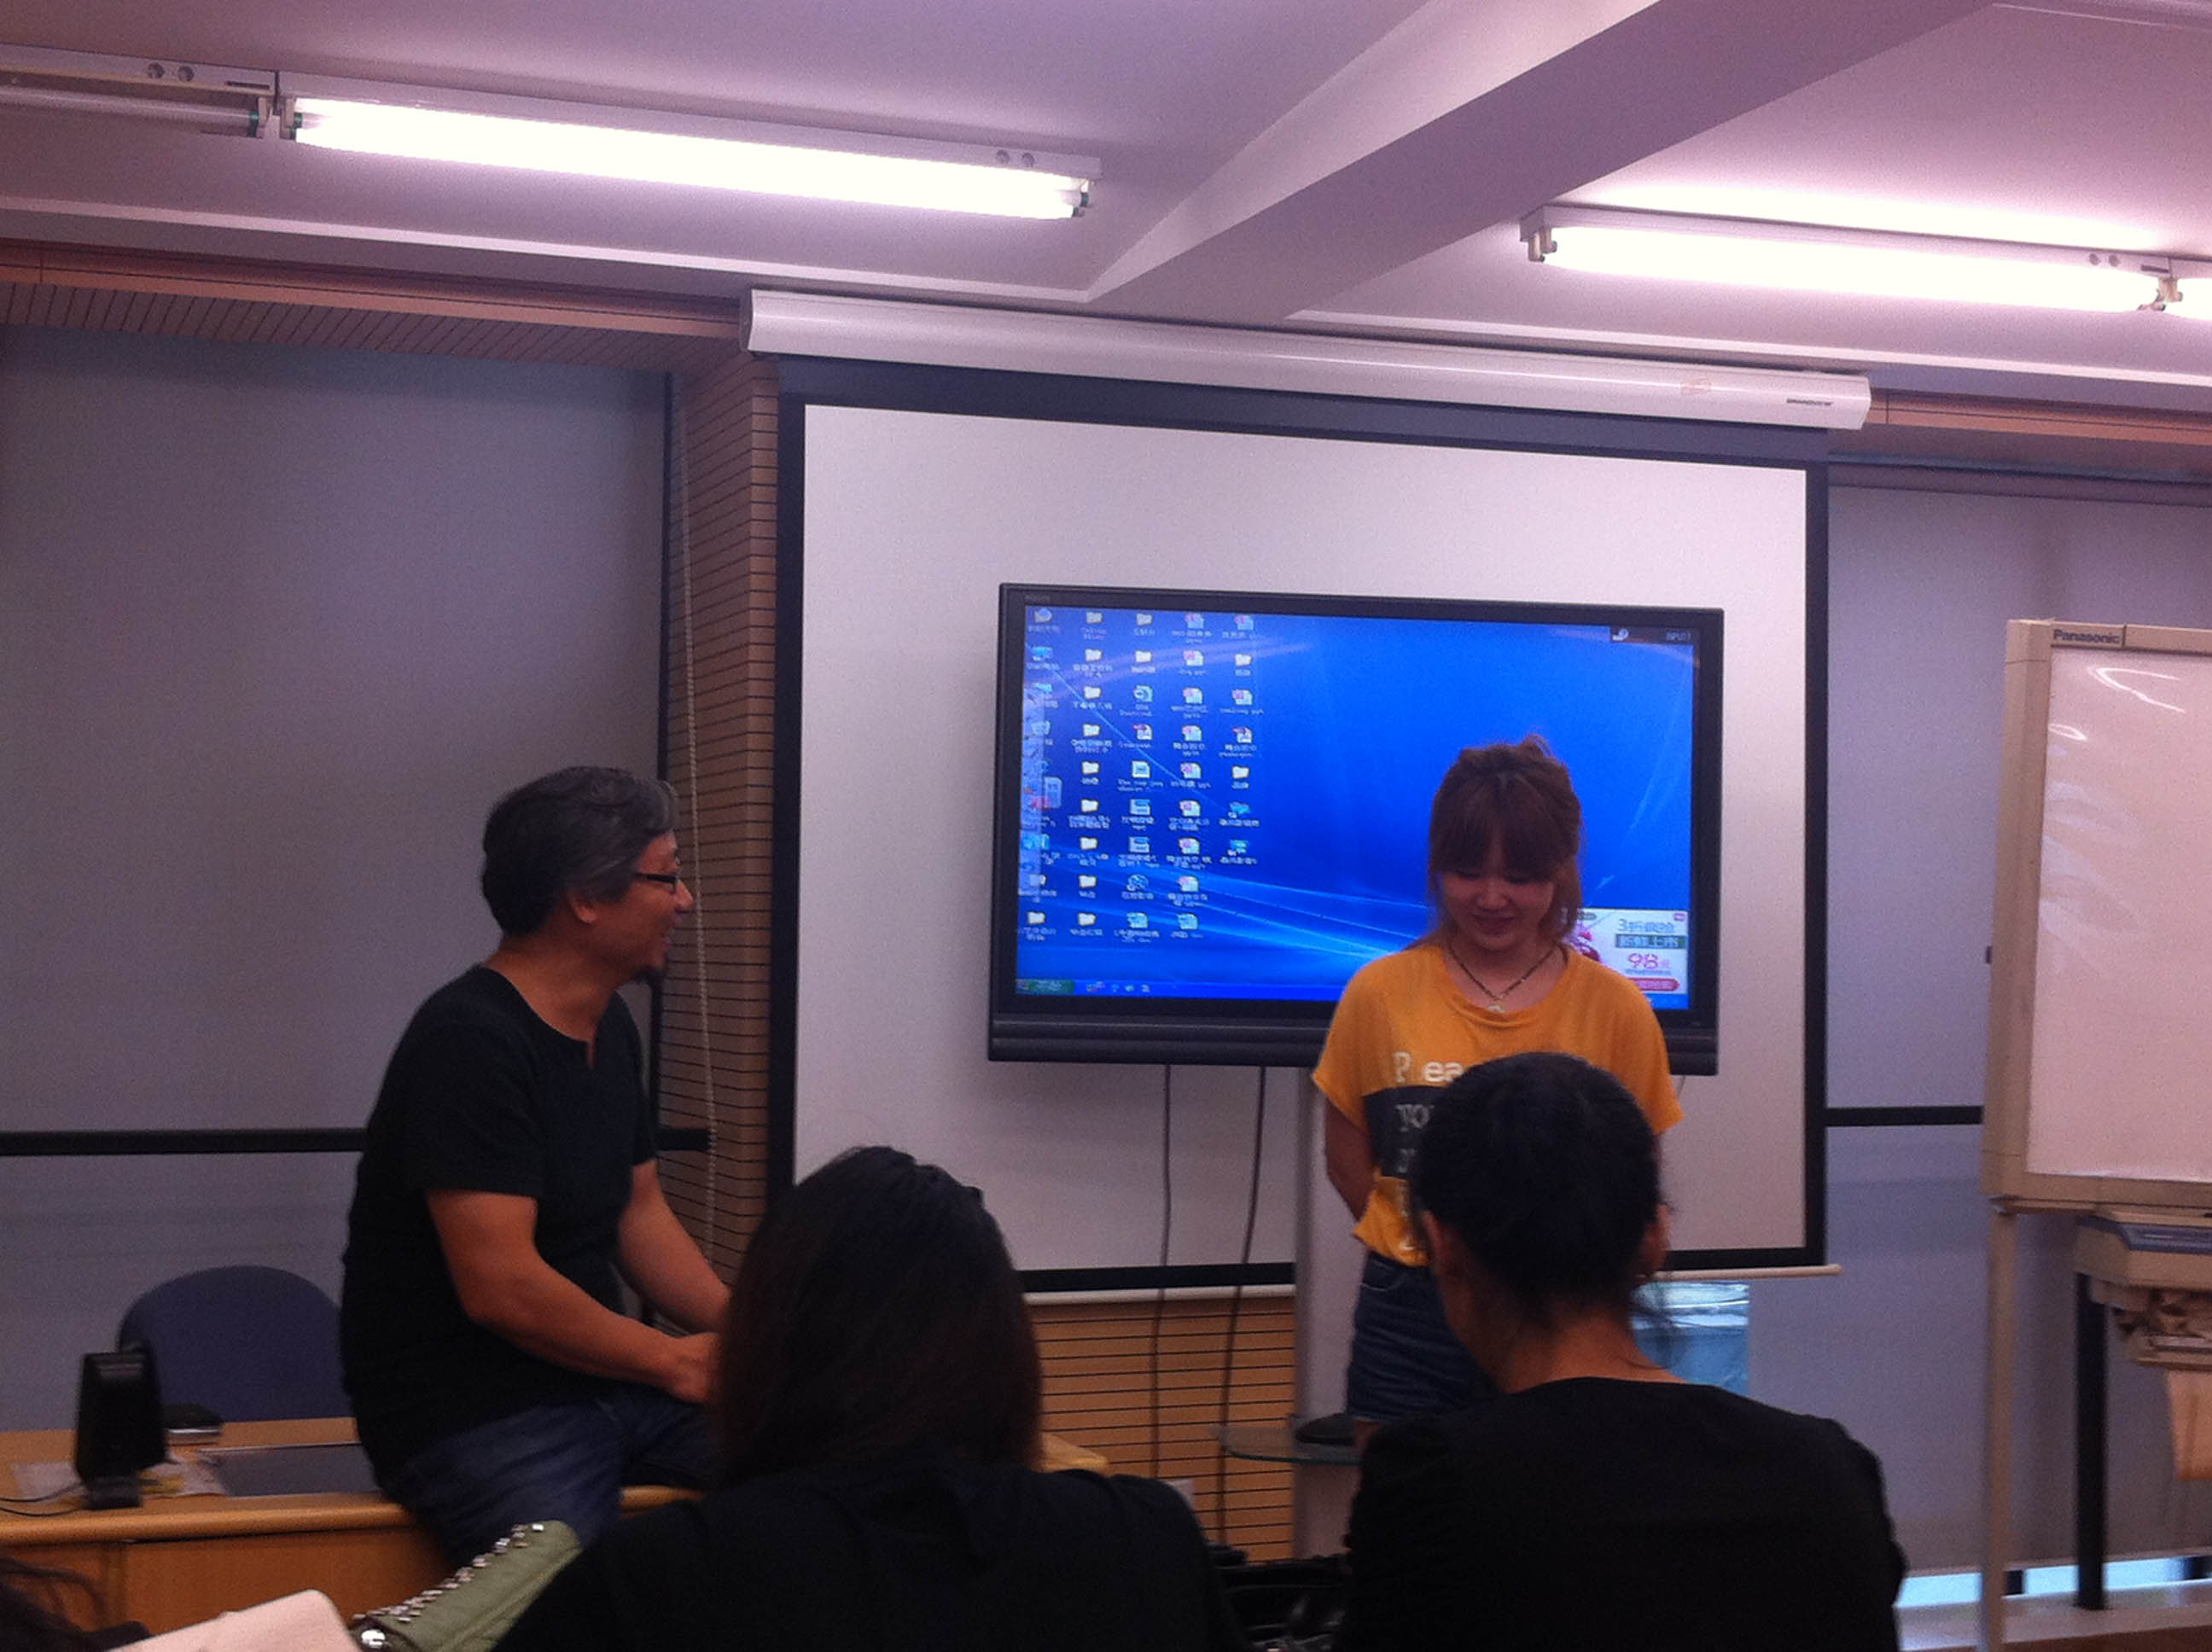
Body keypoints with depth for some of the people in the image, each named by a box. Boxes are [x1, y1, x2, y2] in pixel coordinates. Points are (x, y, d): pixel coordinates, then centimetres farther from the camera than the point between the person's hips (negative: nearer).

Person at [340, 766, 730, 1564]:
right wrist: (681, 1363, -12)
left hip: (599, 1373, 9)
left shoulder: (609, 1027, 14)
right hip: (471, 1410, -9)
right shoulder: (471, 1039, -17)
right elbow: (501, 1287, -21)